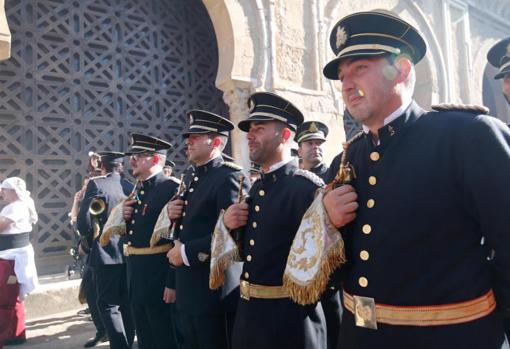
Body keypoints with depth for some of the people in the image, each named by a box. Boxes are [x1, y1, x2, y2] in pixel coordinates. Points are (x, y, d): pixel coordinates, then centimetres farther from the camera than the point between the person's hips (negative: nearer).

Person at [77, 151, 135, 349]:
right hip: (129, 253, 5)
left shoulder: (96, 184, -9)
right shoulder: (131, 187, 5)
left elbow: (83, 222, -12)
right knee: (126, 303, 16)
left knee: (108, 304, 2)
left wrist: (90, 233, 7)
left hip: (106, 253, -5)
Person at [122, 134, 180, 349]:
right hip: (135, 275, 8)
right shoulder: (136, 191, 11)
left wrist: (172, 283, -22)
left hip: (159, 276, -8)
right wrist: (125, 217, -3)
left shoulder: (171, 189, -16)